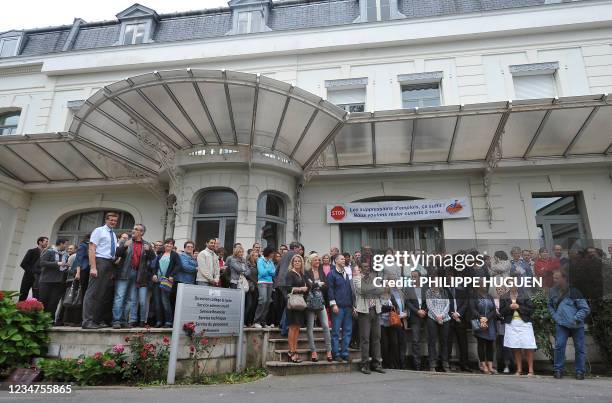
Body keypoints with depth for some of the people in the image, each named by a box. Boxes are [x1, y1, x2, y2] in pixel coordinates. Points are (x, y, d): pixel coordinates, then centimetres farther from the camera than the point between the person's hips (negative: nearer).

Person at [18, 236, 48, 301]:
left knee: (36, 298, -2)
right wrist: (32, 272, -11)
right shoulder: (32, 251, 0)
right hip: (28, 277, -2)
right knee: (22, 298, 3)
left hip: (38, 278, 3)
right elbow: (23, 264, -5)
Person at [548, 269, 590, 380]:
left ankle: (580, 371, 18)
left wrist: (576, 319, -13)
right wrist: (555, 316, 6)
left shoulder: (574, 292, -6)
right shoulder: (553, 292, 5)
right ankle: (558, 370, 5)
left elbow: (585, 309, -4)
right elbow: (550, 306, 21)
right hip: (561, 325, 2)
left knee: (579, 348, 5)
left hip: (577, 325, -2)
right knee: (559, 346, -5)